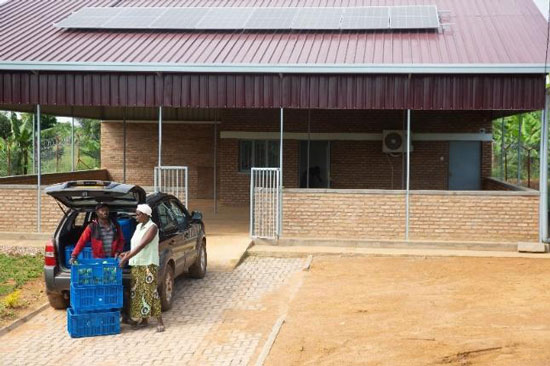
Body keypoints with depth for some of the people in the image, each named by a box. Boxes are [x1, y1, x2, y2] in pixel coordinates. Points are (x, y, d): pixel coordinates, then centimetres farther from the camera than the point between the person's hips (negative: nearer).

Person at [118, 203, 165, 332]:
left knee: (150, 291, -10)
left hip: (148, 264, -8)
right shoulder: (139, 226, 13)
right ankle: (144, 319, 17)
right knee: (137, 292, 8)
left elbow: (141, 245, -21)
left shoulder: (152, 227, -12)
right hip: (136, 264, 8)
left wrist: (126, 258, -24)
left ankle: (159, 321, -7)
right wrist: (127, 253, 2)